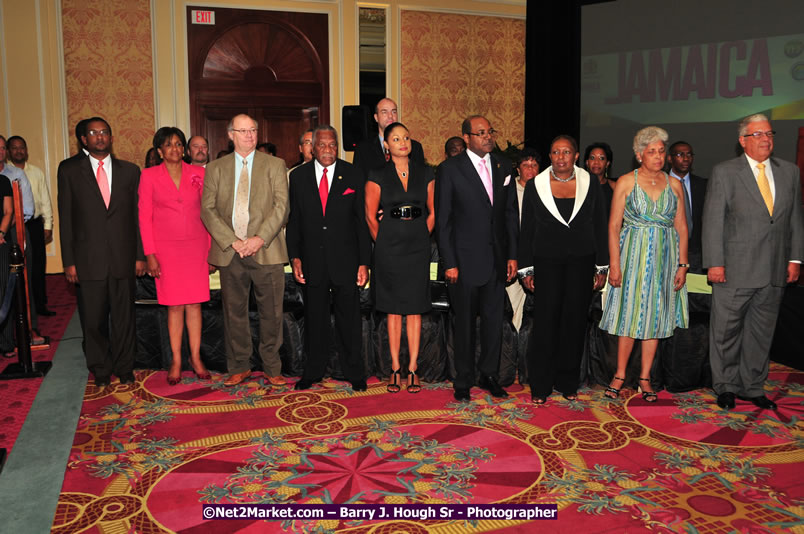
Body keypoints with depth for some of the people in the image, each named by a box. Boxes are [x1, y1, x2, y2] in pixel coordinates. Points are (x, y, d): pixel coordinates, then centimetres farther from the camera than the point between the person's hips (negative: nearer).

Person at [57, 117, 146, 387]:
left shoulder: (129, 171, 8)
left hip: (123, 259, 1)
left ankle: (124, 369, 23)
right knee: (93, 320, 7)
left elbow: (136, 215, 8)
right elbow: (65, 218, 2)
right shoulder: (69, 170, 5)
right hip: (88, 260, -1)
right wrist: (68, 261, -3)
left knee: (124, 317, 8)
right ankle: (100, 370, 24)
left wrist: (140, 255, 3)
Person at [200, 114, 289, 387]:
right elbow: (208, 210, 3)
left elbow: (281, 206, -1)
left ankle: (272, 368, 15)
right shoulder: (215, 168, 11)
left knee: (271, 312, 2)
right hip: (230, 251, 1)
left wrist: (260, 238, -13)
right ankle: (239, 367, 21)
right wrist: (232, 241, -9)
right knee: (234, 311, 7)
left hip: (266, 250, -1)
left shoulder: (275, 165, 8)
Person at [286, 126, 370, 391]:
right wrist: (295, 257, -2)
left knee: (349, 319, 6)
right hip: (312, 261, 1)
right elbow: (293, 220, 7)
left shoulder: (353, 176, 1)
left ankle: (355, 373, 21)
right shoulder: (298, 177, 5)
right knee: (314, 318, 11)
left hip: (345, 260, -1)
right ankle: (313, 372, 25)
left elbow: (362, 221, 0)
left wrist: (364, 262, -5)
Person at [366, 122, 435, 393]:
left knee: (415, 309, 3)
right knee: (393, 309, 4)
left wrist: (420, 238, 5)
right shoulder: (378, 176, 0)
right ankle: (395, 368, 12)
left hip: (418, 246, 1)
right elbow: (370, 215, 2)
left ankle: (412, 369, 9)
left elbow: (433, 211, 10)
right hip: (389, 247, -1)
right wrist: (383, 243, 4)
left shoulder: (425, 173, 6)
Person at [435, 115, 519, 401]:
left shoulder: (502, 166, 8)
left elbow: (511, 213, 11)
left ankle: (489, 374, 28)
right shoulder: (450, 169, -6)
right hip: (465, 259, -4)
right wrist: (449, 262, -10)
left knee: (494, 320, 11)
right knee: (464, 323, 6)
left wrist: (513, 255, 6)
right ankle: (463, 381, 21)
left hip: (497, 259, 4)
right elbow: (442, 220, -6)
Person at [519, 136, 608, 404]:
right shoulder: (535, 185, 4)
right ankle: (540, 385, 7)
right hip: (547, 261, -1)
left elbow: (600, 227, 7)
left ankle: (568, 382, 17)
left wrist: (601, 267, 3)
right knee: (545, 321, -4)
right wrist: (527, 269, 1)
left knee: (575, 320, 4)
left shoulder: (590, 184, 5)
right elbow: (527, 230, 5)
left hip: (581, 261, 1)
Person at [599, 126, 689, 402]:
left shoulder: (674, 185, 7)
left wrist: (682, 264, 1)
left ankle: (645, 377, 16)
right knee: (629, 314, 0)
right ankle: (620, 374, 13)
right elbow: (614, 225, -4)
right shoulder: (626, 182, -2)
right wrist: (614, 263, -11)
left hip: (664, 256, 3)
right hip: (634, 255, -3)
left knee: (655, 315, 6)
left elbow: (682, 227, 7)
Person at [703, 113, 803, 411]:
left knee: (761, 332, 12)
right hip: (734, 270, -4)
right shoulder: (724, 173, -2)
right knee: (726, 331, 5)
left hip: (774, 273, 4)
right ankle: (725, 387, 20)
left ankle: (753, 387, 25)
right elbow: (713, 221, -6)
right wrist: (714, 262, -12)